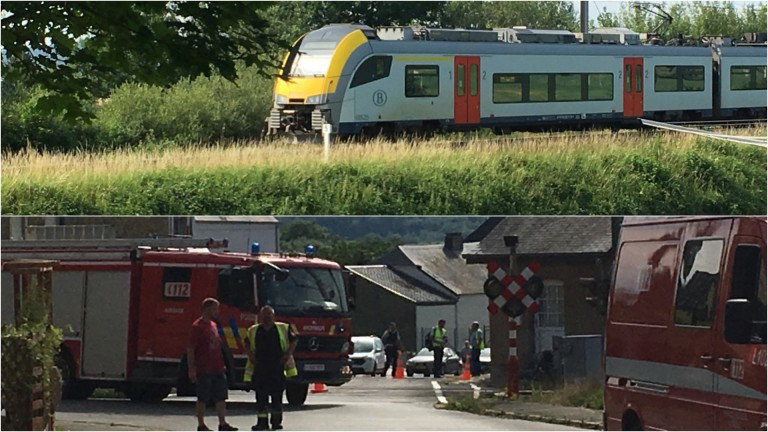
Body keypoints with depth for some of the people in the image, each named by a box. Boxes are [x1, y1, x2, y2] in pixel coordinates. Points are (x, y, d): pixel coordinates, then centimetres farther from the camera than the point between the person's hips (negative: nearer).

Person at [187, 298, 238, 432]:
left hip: (217, 369, 8)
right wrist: (191, 369, -16)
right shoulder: (197, 326, -10)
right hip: (204, 370, -8)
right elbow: (190, 349, -12)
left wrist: (222, 364, 19)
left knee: (221, 397, 6)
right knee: (203, 399, -1)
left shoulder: (213, 325, 15)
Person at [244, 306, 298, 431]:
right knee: (261, 397, 0)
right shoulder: (254, 331, 10)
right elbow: (247, 344, 23)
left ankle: (276, 421, 12)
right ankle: (262, 422, 5)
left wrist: (288, 354, 1)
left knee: (277, 396, 2)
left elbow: (294, 340, 13)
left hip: (277, 369, -1)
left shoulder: (283, 329, 5)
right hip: (260, 368, 1)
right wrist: (250, 355, 7)